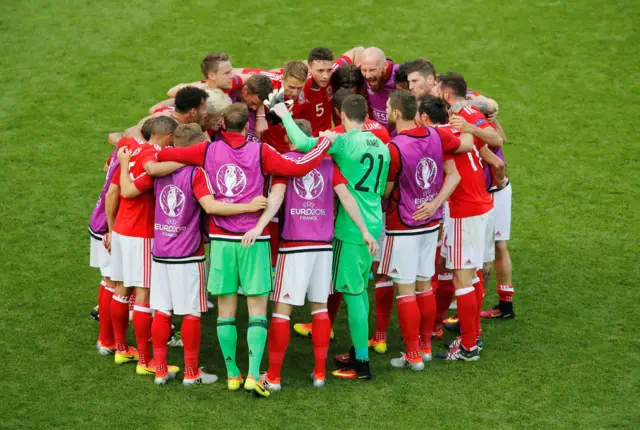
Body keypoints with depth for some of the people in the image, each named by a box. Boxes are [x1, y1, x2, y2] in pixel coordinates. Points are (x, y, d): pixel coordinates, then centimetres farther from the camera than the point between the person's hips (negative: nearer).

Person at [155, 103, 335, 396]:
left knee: (226, 311, 10)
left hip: (220, 239, 2)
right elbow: (298, 168, -11)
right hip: (254, 240, -2)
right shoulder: (260, 152, -4)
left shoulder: (208, 151, 3)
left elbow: (162, 155, 4)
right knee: (257, 310, 1)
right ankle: (253, 375, -9)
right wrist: (324, 144, 3)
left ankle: (232, 374, 14)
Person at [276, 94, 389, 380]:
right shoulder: (381, 146, 8)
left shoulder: (345, 142, -14)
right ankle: (358, 351, 29)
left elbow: (302, 143, -23)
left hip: (351, 228, -7)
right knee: (360, 289, 19)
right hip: (374, 225, 7)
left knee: (352, 293, -2)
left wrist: (285, 115, -7)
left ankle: (362, 364, -1)